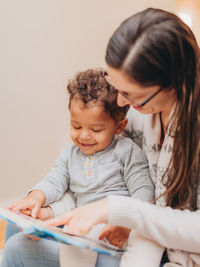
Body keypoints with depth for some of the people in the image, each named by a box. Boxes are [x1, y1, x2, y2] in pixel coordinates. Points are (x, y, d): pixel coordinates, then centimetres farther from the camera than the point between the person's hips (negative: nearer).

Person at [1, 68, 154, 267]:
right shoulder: (70, 153, 15)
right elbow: (55, 181, 11)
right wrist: (37, 197, -11)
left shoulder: (127, 151, -2)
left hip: (112, 227, -5)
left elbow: (144, 190, -7)